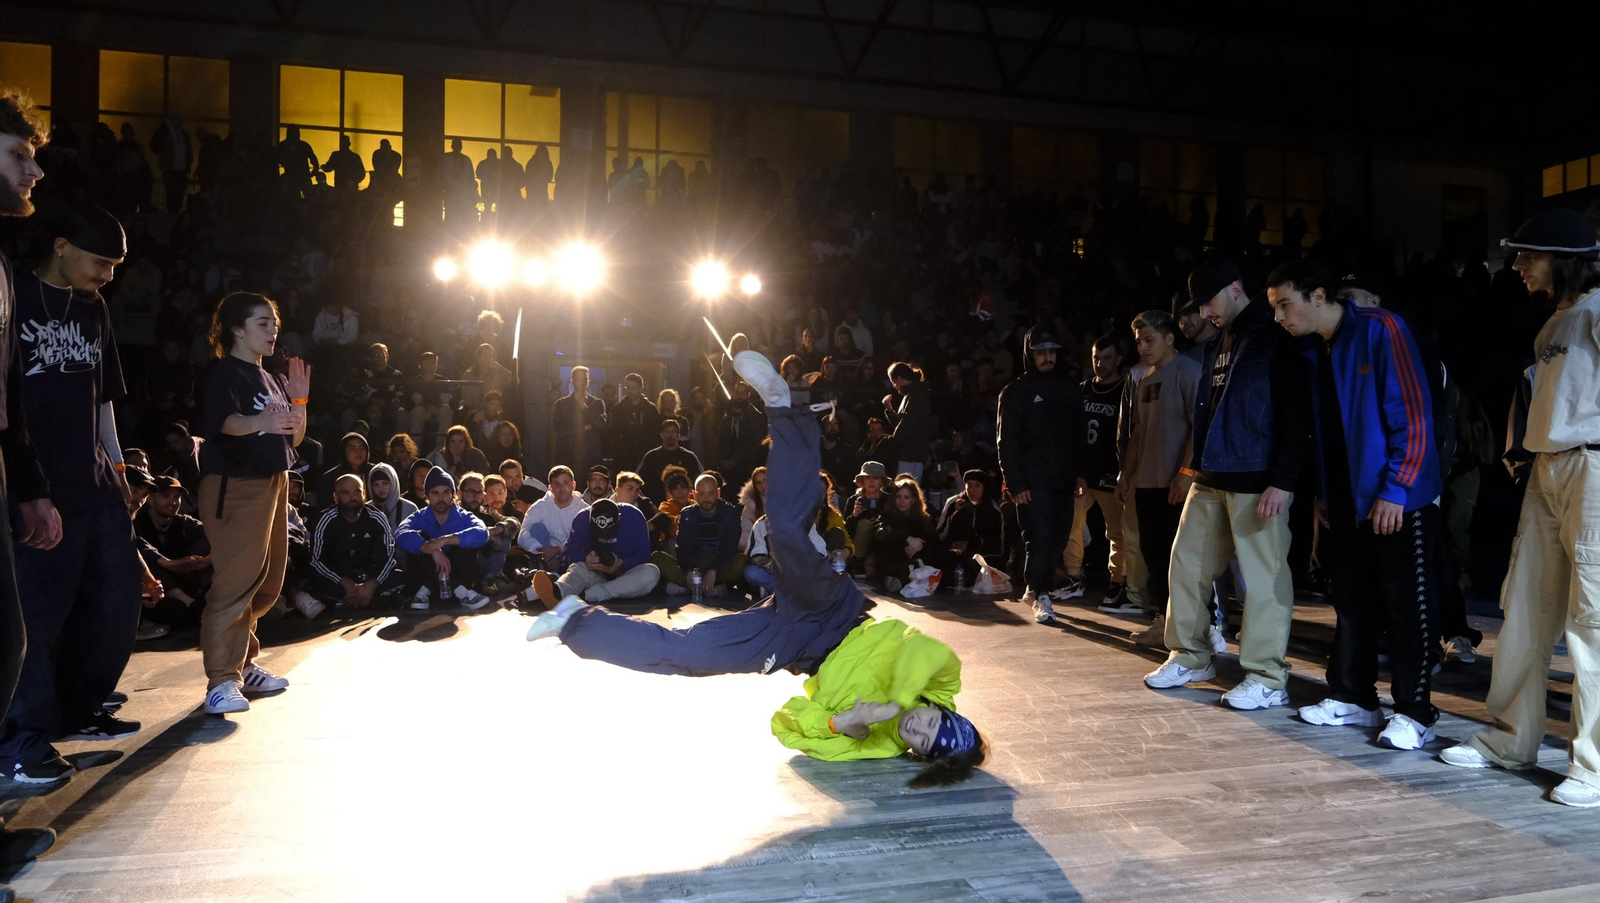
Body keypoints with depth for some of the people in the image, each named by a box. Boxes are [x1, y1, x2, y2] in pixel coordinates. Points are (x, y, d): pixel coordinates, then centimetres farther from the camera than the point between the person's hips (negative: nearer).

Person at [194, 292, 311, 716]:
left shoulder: (269, 379, 18)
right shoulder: (225, 372, -7)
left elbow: (294, 437, 18)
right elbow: (224, 421, -27)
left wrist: (299, 401, 2)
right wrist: (259, 422, -47)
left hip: (273, 483, 9)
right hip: (235, 485, -9)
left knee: (267, 582, 11)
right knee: (236, 580, -14)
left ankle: (243, 665, 22)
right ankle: (221, 680, -12)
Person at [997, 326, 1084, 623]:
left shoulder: (1068, 390, 15)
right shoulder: (1016, 392, 1)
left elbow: (1078, 434, 16)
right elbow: (1006, 441, -4)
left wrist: (1080, 472, 6)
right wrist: (1015, 483, -11)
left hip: (1064, 479, 5)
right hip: (1033, 481, -4)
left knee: (1058, 538, 4)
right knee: (1040, 538, -10)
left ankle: (1034, 588, 20)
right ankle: (1041, 596, -3)